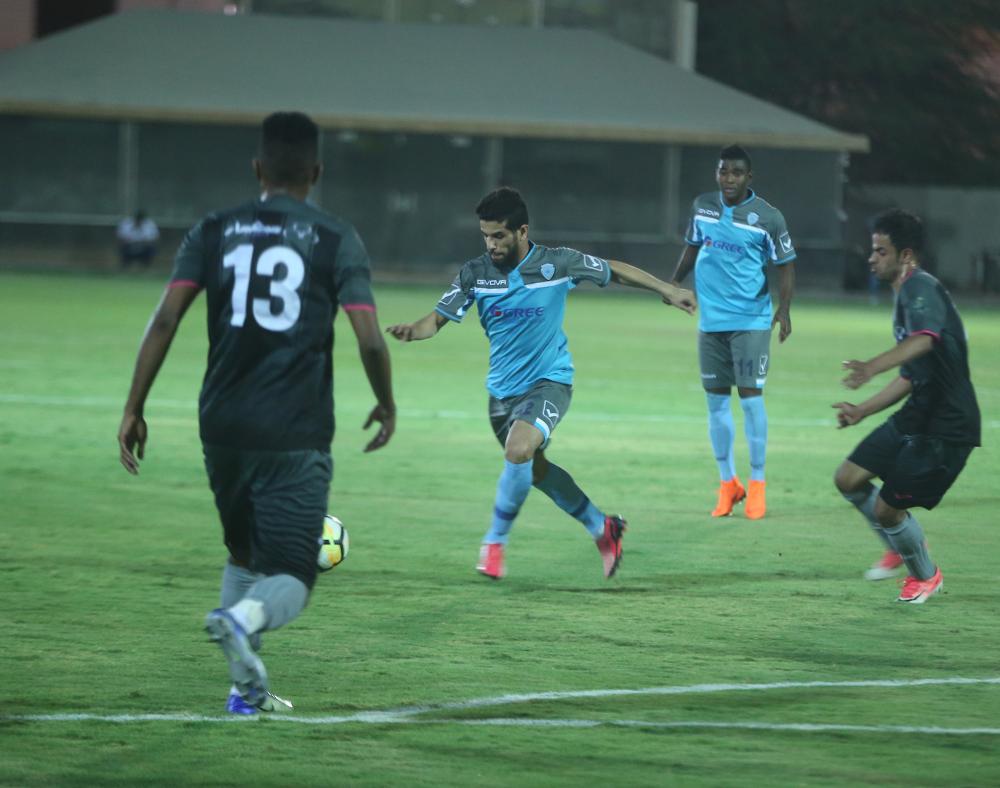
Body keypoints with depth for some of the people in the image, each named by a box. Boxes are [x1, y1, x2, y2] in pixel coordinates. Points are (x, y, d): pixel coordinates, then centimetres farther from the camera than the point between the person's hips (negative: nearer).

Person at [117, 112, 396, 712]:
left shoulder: (214, 232, 6)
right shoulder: (337, 240, 0)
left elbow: (165, 320, -4)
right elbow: (370, 340, -7)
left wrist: (134, 409, 0)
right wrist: (387, 404, 12)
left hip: (224, 430, 3)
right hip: (297, 437, -3)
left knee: (244, 557, 25)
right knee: (290, 579, 0)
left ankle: (248, 686, 17)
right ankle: (244, 618, -33)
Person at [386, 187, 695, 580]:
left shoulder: (557, 264, -14)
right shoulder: (476, 273, -8)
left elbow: (614, 270, 1)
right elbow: (438, 318, -12)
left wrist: (667, 290, 7)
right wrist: (412, 330, -35)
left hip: (549, 381, -5)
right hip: (502, 387, 5)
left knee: (518, 451, -28)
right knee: (536, 471, 15)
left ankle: (494, 543, -12)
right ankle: (602, 528, 36)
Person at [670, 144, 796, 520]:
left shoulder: (767, 217, -7)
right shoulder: (703, 206, 5)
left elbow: (786, 265, -3)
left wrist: (784, 308, -14)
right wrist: (675, 283, 15)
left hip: (750, 320, -4)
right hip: (710, 320, 4)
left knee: (750, 396, -8)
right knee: (716, 399, 6)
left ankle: (757, 484, 2)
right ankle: (728, 483, 17)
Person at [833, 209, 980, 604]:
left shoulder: (920, 289, -17)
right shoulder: (907, 294, 16)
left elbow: (923, 340, -41)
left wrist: (872, 367, -55)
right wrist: (863, 410, 22)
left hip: (946, 427, -10)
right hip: (916, 416, 10)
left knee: (887, 509, -4)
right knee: (849, 479, 7)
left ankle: (926, 575, 24)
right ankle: (902, 548, 28)